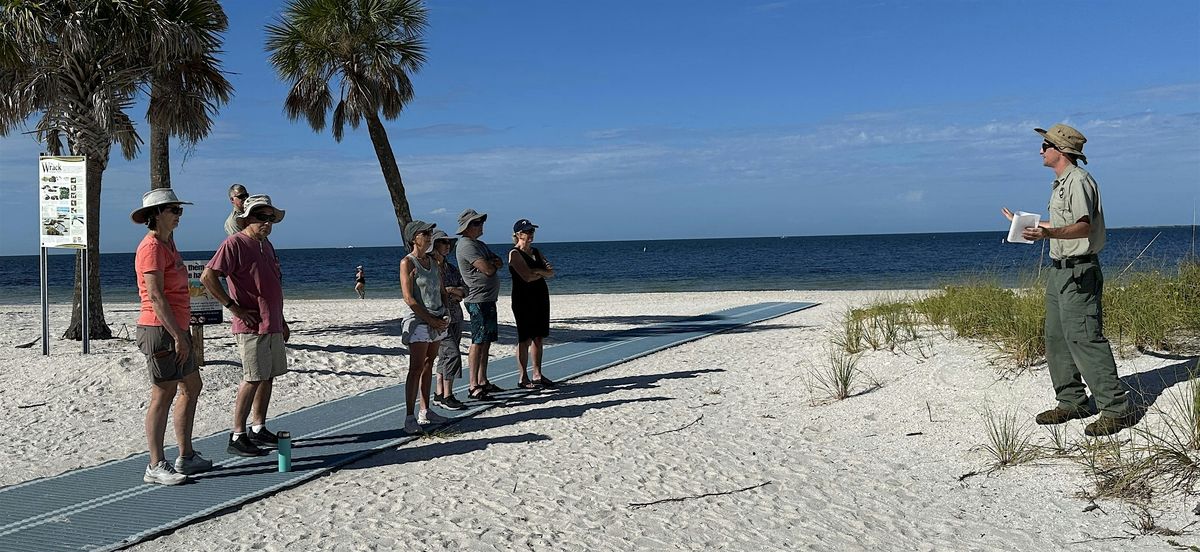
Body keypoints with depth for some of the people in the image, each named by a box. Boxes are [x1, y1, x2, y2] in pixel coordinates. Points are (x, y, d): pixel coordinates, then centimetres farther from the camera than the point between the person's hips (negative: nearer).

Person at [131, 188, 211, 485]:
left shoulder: (168, 243, 16)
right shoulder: (151, 247, -14)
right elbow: (155, 296, -20)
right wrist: (178, 336, -22)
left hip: (176, 328, 10)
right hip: (160, 329, -10)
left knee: (192, 387, 16)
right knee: (163, 395, -5)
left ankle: (186, 457, 24)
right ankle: (156, 467, 3)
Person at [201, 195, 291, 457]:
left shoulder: (266, 244, 17)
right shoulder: (235, 243, -11)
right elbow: (208, 276, -19)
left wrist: (281, 320, 24)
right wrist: (234, 307, -18)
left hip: (272, 326, 9)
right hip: (251, 326, -9)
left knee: (268, 377, 12)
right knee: (252, 379, -9)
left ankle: (258, 430, 22)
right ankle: (237, 437, -3)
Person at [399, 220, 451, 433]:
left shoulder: (433, 261, 13)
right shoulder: (407, 262, -8)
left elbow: (442, 292, 18)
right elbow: (409, 298, -15)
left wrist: (445, 315, 2)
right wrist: (430, 320, -15)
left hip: (437, 321, 7)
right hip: (418, 320, -7)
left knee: (428, 366, 12)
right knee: (416, 368, -10)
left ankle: (425, 412, 19)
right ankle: (410, 417, -9)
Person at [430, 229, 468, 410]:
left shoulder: (451, 268, 17)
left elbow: (464, 287, 15)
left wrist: (457, 292, -7)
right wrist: (449, 290, -12)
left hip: (455, 317, 8)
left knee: (445, 355, 10)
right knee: (452, 353, -14)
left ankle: (439, 394, 16)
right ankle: (447, 397, -9)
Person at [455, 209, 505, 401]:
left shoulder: (479, 244, 19)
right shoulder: (466, 245, -14)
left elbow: (499, 262, 13)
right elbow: (488, 269, -21)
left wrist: (492, 263, -9)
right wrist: (493, 264, 1)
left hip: (488, 299, 10)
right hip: (478, 300, -10)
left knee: (486, 341, 14)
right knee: (478, 342, -10)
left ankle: (483, 381, 22)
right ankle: (473, 387, -10)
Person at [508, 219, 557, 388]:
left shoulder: (536, 252, 16)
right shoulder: (515, 254, -7)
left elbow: (551, 273, 7)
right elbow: (527, 276, -19)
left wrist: (537, 271, -12)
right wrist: (543, 272, -3)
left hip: (540, 297, 7)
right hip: (523, 299, -7)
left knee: (538, 337, 9)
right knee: (525, 339, -5)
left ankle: (537, 375, 16)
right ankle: (522, 378, 1)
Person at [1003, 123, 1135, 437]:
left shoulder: (1078, 180, -13)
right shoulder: (1061, 183, 18)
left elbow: (1083, 226, -25)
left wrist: (1048, 233, -41)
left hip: (1079, 272, -10)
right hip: (1059, 270, 10)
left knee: (1084, 338, -13)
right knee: (1056, 338, 12)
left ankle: (1116, 408, -9)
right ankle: (1071, 402, 20)